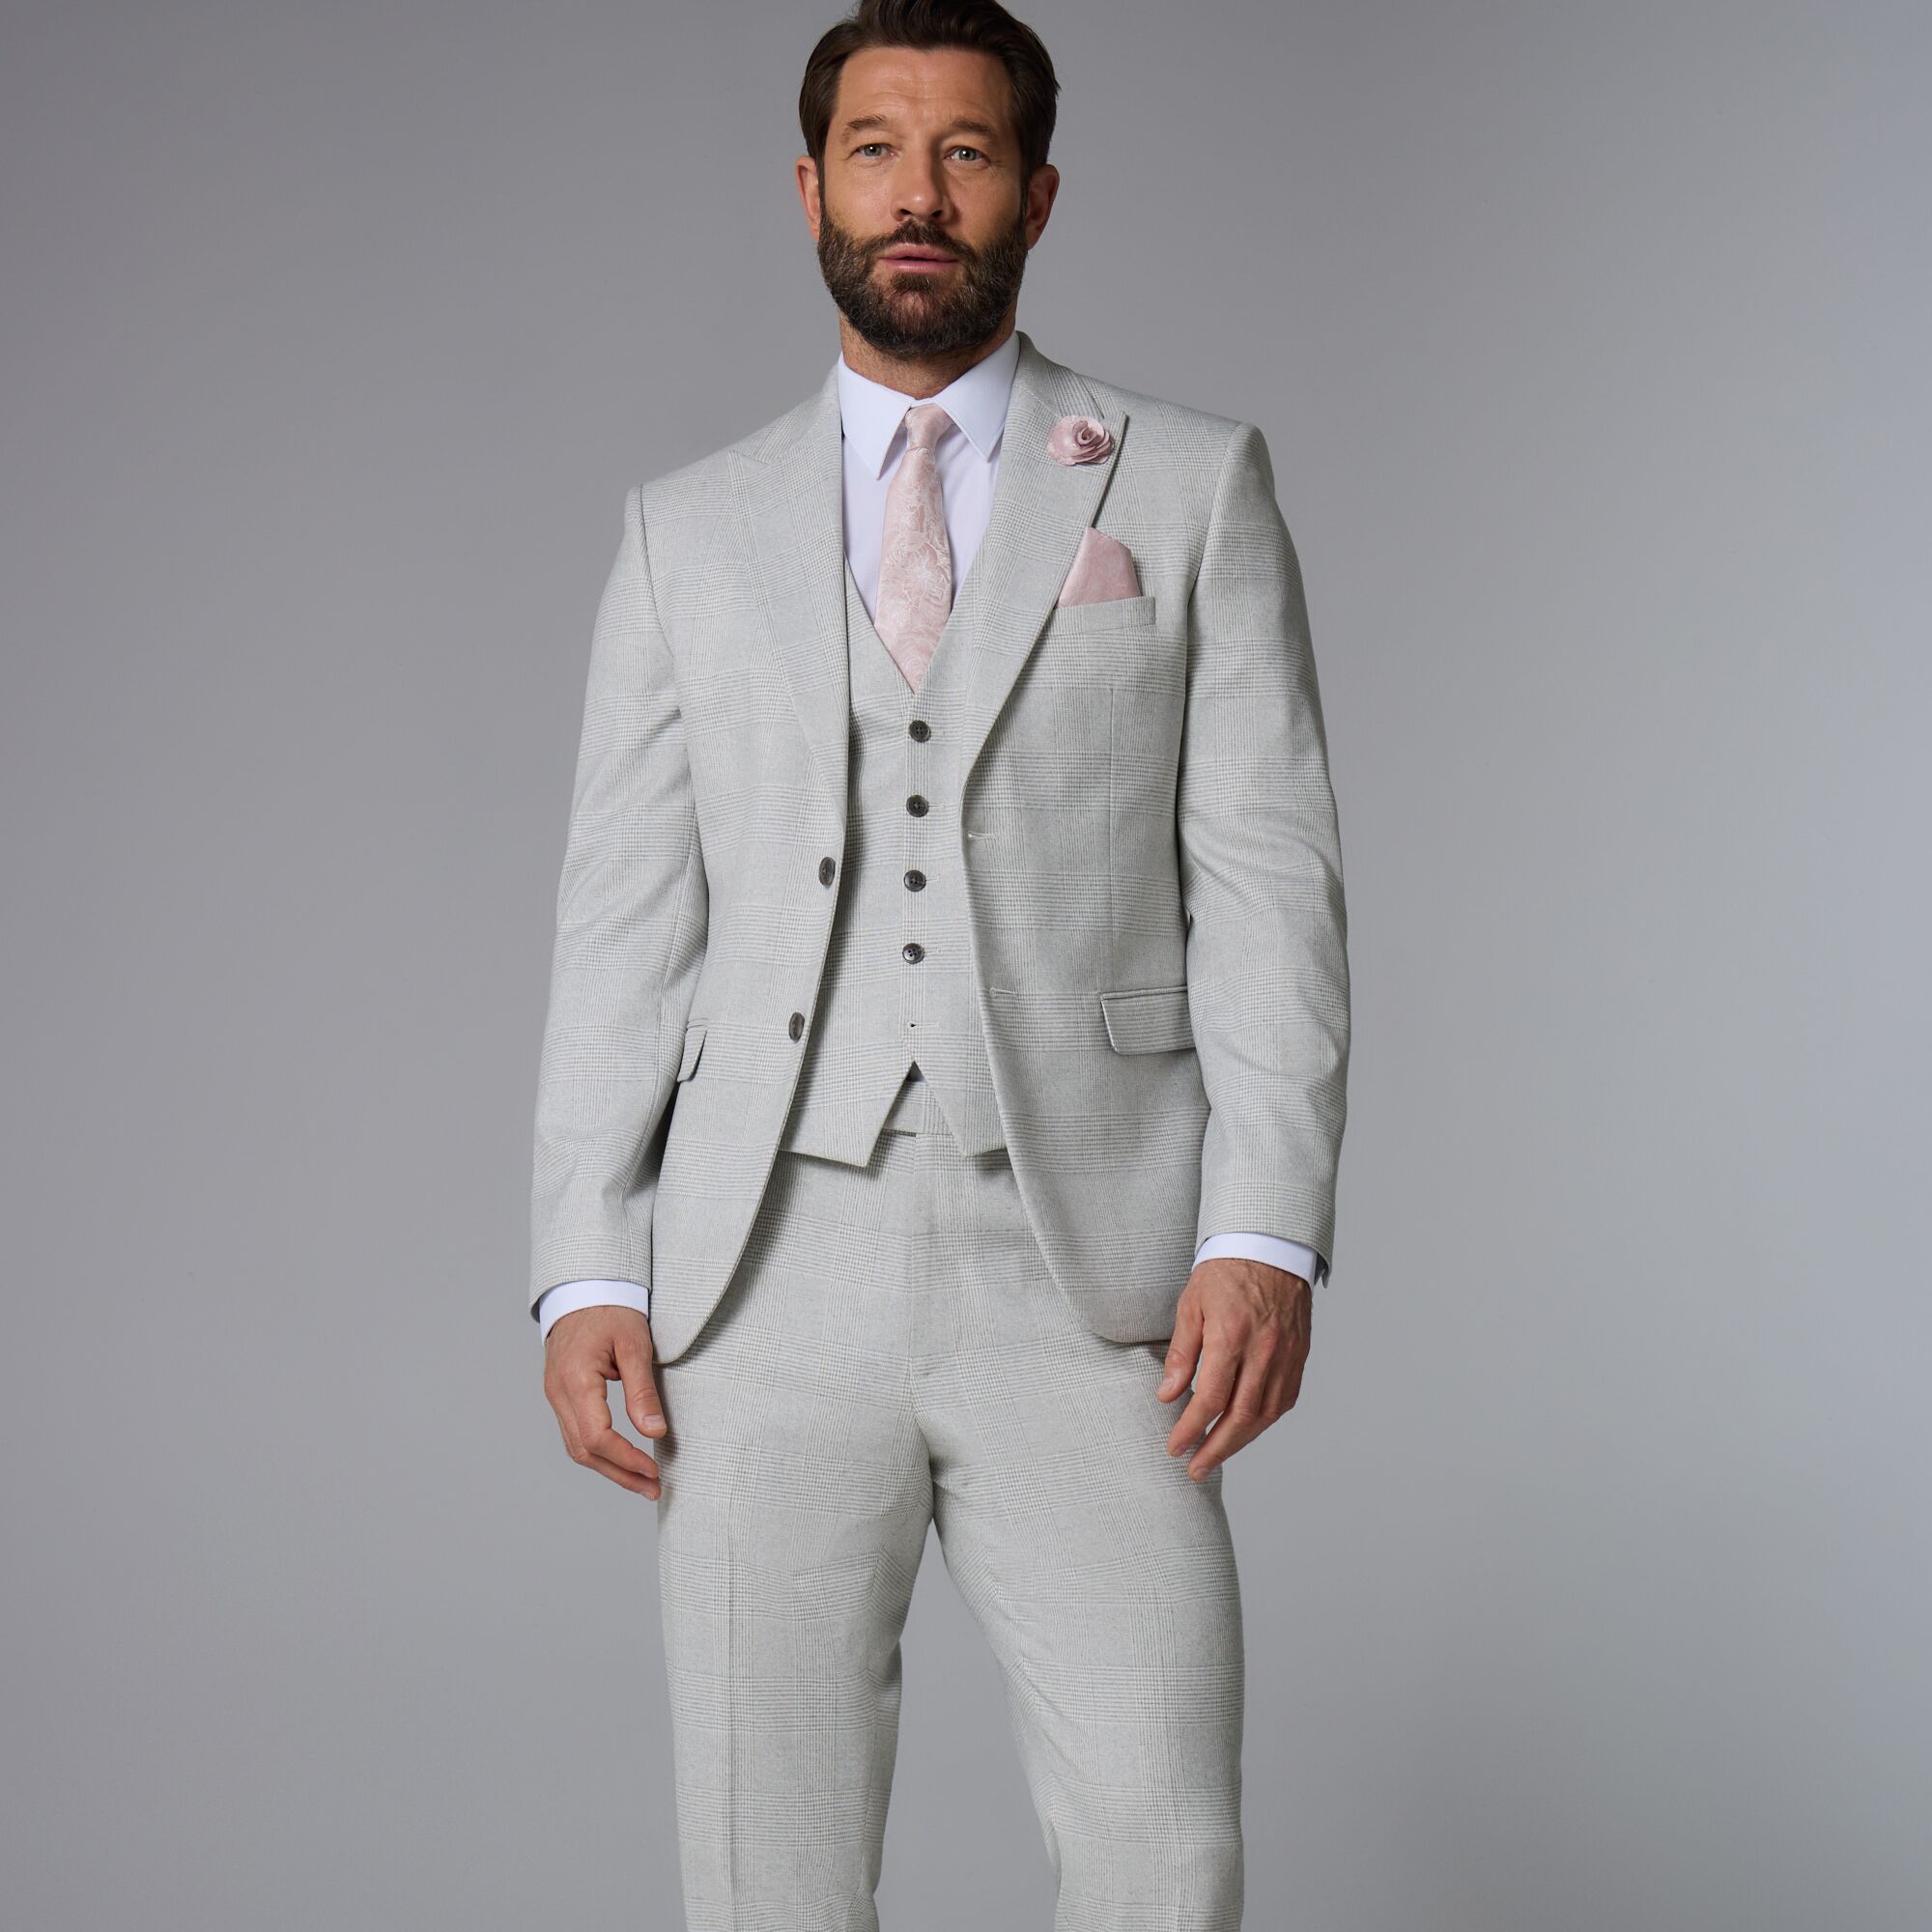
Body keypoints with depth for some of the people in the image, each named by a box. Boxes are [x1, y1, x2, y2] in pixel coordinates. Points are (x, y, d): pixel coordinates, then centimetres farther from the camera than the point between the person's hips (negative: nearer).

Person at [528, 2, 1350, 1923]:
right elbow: (624, 919, 9)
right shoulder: (690, 533, 12)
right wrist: (585, 1270, -2)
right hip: (768, 1274, 2)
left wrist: (1267, 1233, -11)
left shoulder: (1193, 485, 7)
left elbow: (1267, 876, 0)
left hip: (1084, 1279, -1)